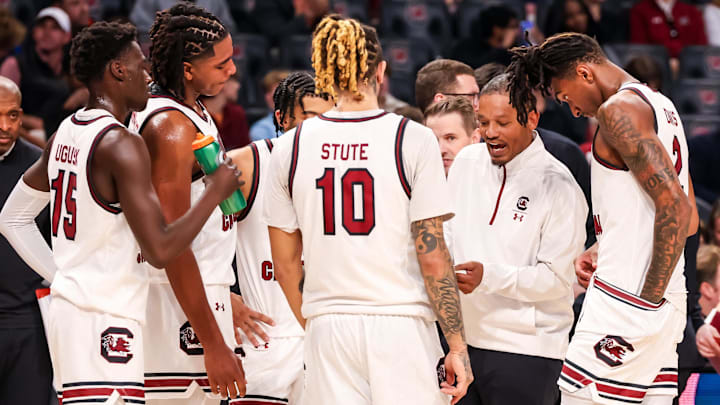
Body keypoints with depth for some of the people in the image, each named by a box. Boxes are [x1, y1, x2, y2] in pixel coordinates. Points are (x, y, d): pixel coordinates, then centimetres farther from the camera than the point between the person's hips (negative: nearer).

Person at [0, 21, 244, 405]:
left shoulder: (65, 134, 12)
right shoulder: (121, 145, -16)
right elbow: (160, 250, -22)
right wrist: (216, 192, -11)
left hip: (67, 305, 10)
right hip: (104, 320, -10)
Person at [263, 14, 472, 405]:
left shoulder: (291, 146, 4)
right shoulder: (413, 141, -5)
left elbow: (285, 264, 10)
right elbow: (432, 257, -7)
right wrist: (457, 345, -1)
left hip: (328, 329, 3)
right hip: (402, 325, -3)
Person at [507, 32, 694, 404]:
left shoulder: (618, 111, -11)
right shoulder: (661, 106, 19)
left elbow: (673, 204, -21)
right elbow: (687, 219, 26)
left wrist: (650, 293, -17)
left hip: (627, 298, -10)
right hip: (670, 301, 10)